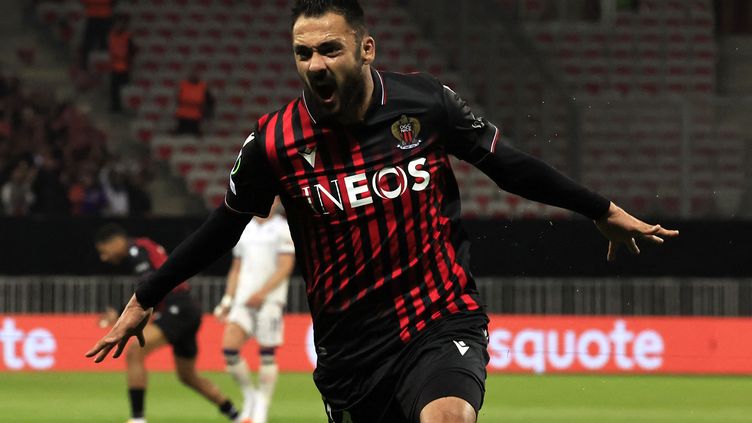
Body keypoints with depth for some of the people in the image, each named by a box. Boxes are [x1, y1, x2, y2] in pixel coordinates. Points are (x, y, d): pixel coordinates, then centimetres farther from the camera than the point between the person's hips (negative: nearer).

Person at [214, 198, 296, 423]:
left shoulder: (283, 229, 0)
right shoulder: (245, 229, 17)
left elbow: (285, 267, -9)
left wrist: (262, 293, -21)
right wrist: (228, 300, 12)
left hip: (270, 300, -5)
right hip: (243, 300, 5)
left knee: (267, 354, -3)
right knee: (229, 348, -10)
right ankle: (249, 395, 9)